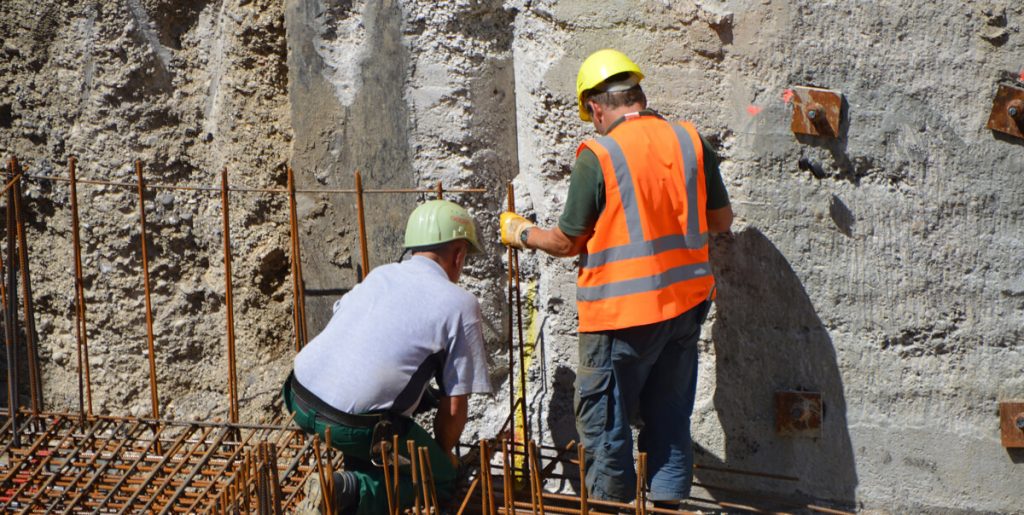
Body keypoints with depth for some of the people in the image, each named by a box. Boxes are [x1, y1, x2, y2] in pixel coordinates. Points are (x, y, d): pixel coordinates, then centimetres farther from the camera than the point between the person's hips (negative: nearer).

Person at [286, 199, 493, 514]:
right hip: (353, 425, -7)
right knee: (442, 480, 12)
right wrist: (442, 453, 20)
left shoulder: (379, 275, 16)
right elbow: (454, 407, -1)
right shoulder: (460, 305, 0)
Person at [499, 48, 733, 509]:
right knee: (669, 415, 15)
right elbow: (722, 220, 10)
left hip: (623, 313, -6)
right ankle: (667, 502, 19)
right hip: (686, 302, 6)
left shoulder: (598, 156, -13)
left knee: (604, 419, 8)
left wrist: (521, 233, 13)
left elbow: (567, 242, -6)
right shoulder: (691, 142, 1)